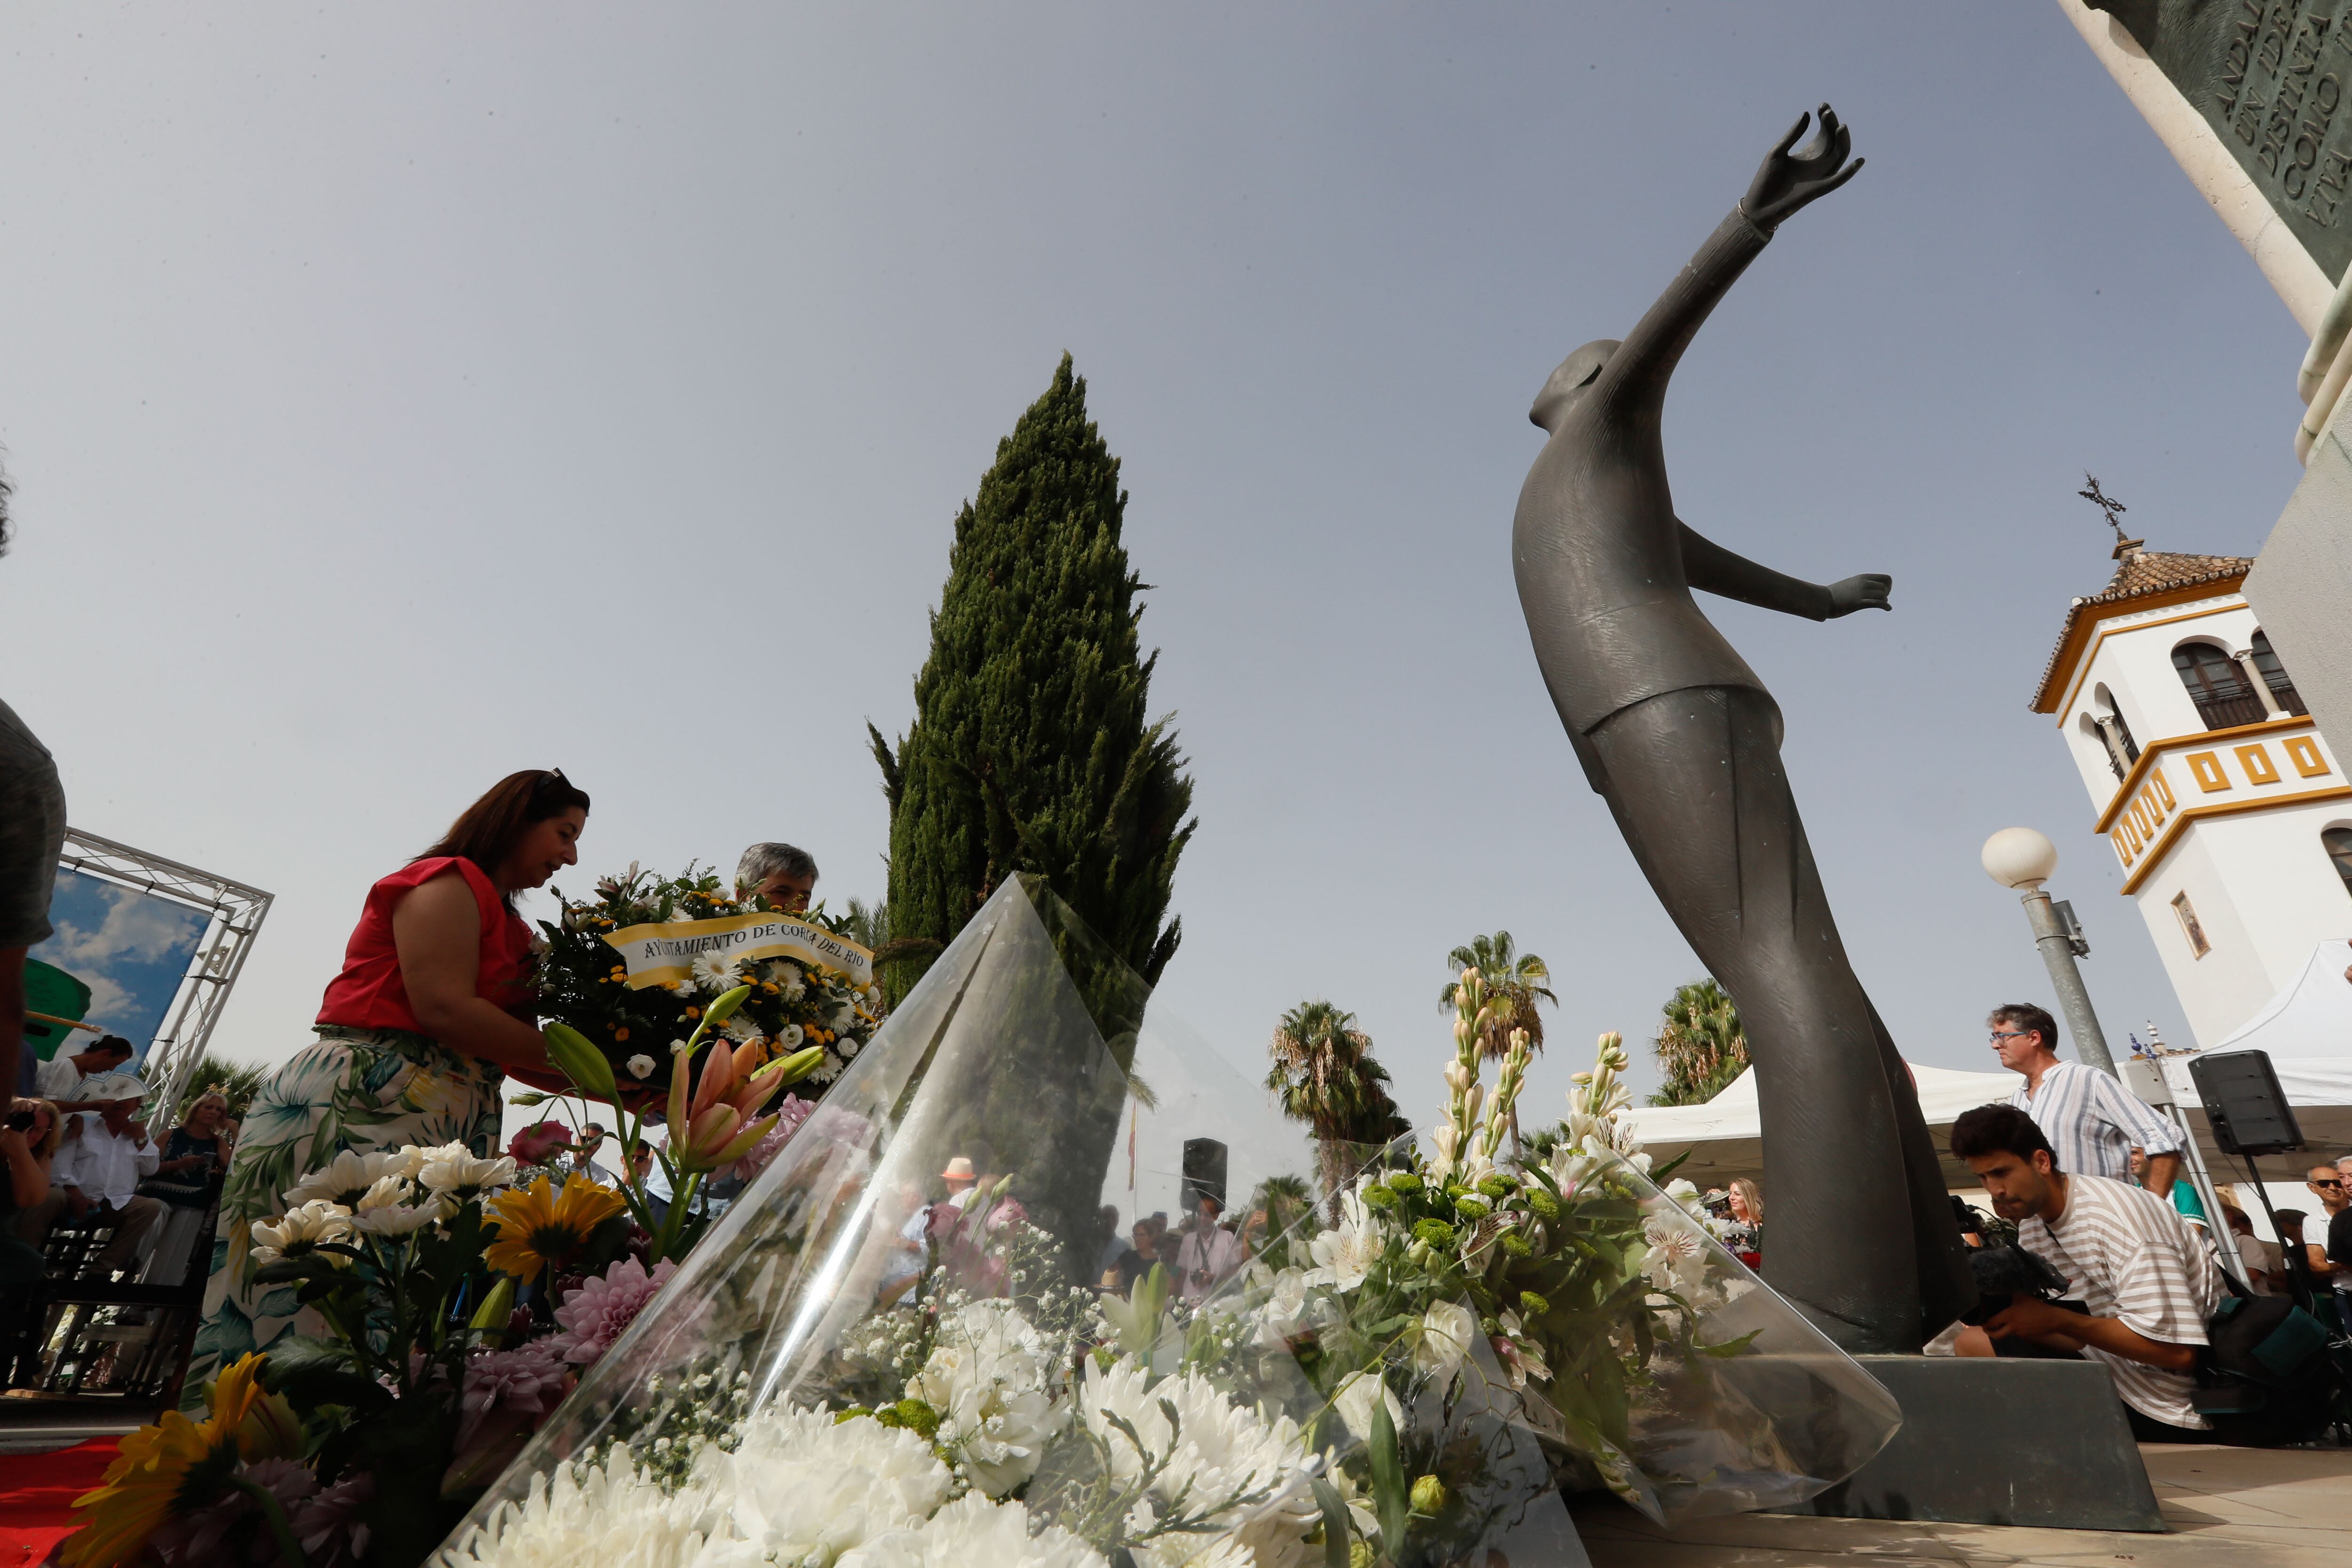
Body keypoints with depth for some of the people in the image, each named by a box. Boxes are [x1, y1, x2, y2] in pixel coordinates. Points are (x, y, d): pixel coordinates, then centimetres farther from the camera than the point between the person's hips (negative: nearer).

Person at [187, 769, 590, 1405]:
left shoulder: (509, 927, 23)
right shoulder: (447, 881, -4)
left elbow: (505, 1053, 15)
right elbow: (445, 1008, -18)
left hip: (439, 1130, 9)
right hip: (356, 1107, -9)